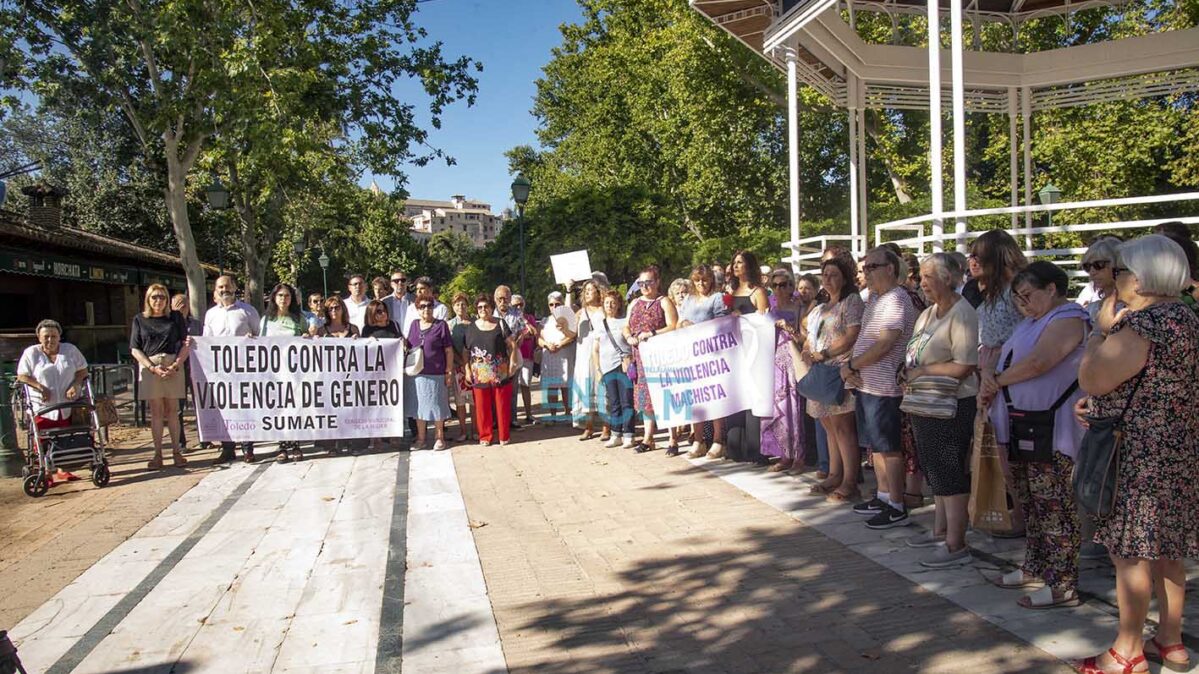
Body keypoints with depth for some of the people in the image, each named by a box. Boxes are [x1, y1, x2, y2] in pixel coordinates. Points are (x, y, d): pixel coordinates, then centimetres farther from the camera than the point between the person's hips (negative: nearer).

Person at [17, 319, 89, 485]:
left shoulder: (70, 350, 8)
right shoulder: (31, 353, 2)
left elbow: (82, 371, 10)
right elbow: (22, 376, 0)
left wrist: (75, 385, -8)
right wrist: (40, 386, -16)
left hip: (68, 405, 2)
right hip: (42, 406, -2)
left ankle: (62, 470, 14)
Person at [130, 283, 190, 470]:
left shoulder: (175, 317, 8)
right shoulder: (140, 320, 8)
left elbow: (185, 344, 4)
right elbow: (135, 349, 4)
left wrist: (175, 365, -9)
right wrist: (152, 368, -9)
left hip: (174, 366, 0)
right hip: (149, 367, 0)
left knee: (172, 409, 2)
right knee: (156, 411, 1)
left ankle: (176, 452, 5)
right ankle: (157, 454, 4)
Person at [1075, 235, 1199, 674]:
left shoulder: (1142, 324, -21)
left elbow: (1092, 379, -21)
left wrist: (1102, 327, -10)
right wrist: (1098, 404, 14)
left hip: (1139, 455, -10)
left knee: (1129, 553, 0)